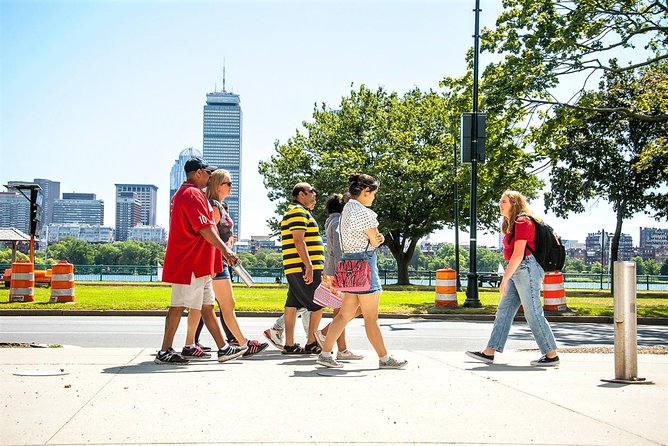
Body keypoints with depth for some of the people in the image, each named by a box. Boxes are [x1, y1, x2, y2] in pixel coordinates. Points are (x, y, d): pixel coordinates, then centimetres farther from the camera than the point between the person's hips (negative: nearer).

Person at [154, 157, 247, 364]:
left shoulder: (182, 193, 21)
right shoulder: (192, 194, -13)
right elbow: (205, 228, -22)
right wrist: (225, 249, -24)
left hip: (198, 265, 11)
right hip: (190, 263, -11)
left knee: (207, 306, 11)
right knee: (179, 306, -6)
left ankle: (223, 349, 14)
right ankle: (165, 352, -1)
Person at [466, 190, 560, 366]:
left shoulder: (522, 222, -12)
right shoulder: (513, 224, 18)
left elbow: (518, 254, -18)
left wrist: (505, 278, -20)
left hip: (526, 269, -10)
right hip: (517, 272, 10)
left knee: (533, 314, -6)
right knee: (504, 311, 7)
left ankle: (552, 355, 1)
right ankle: (489, 352, 9)